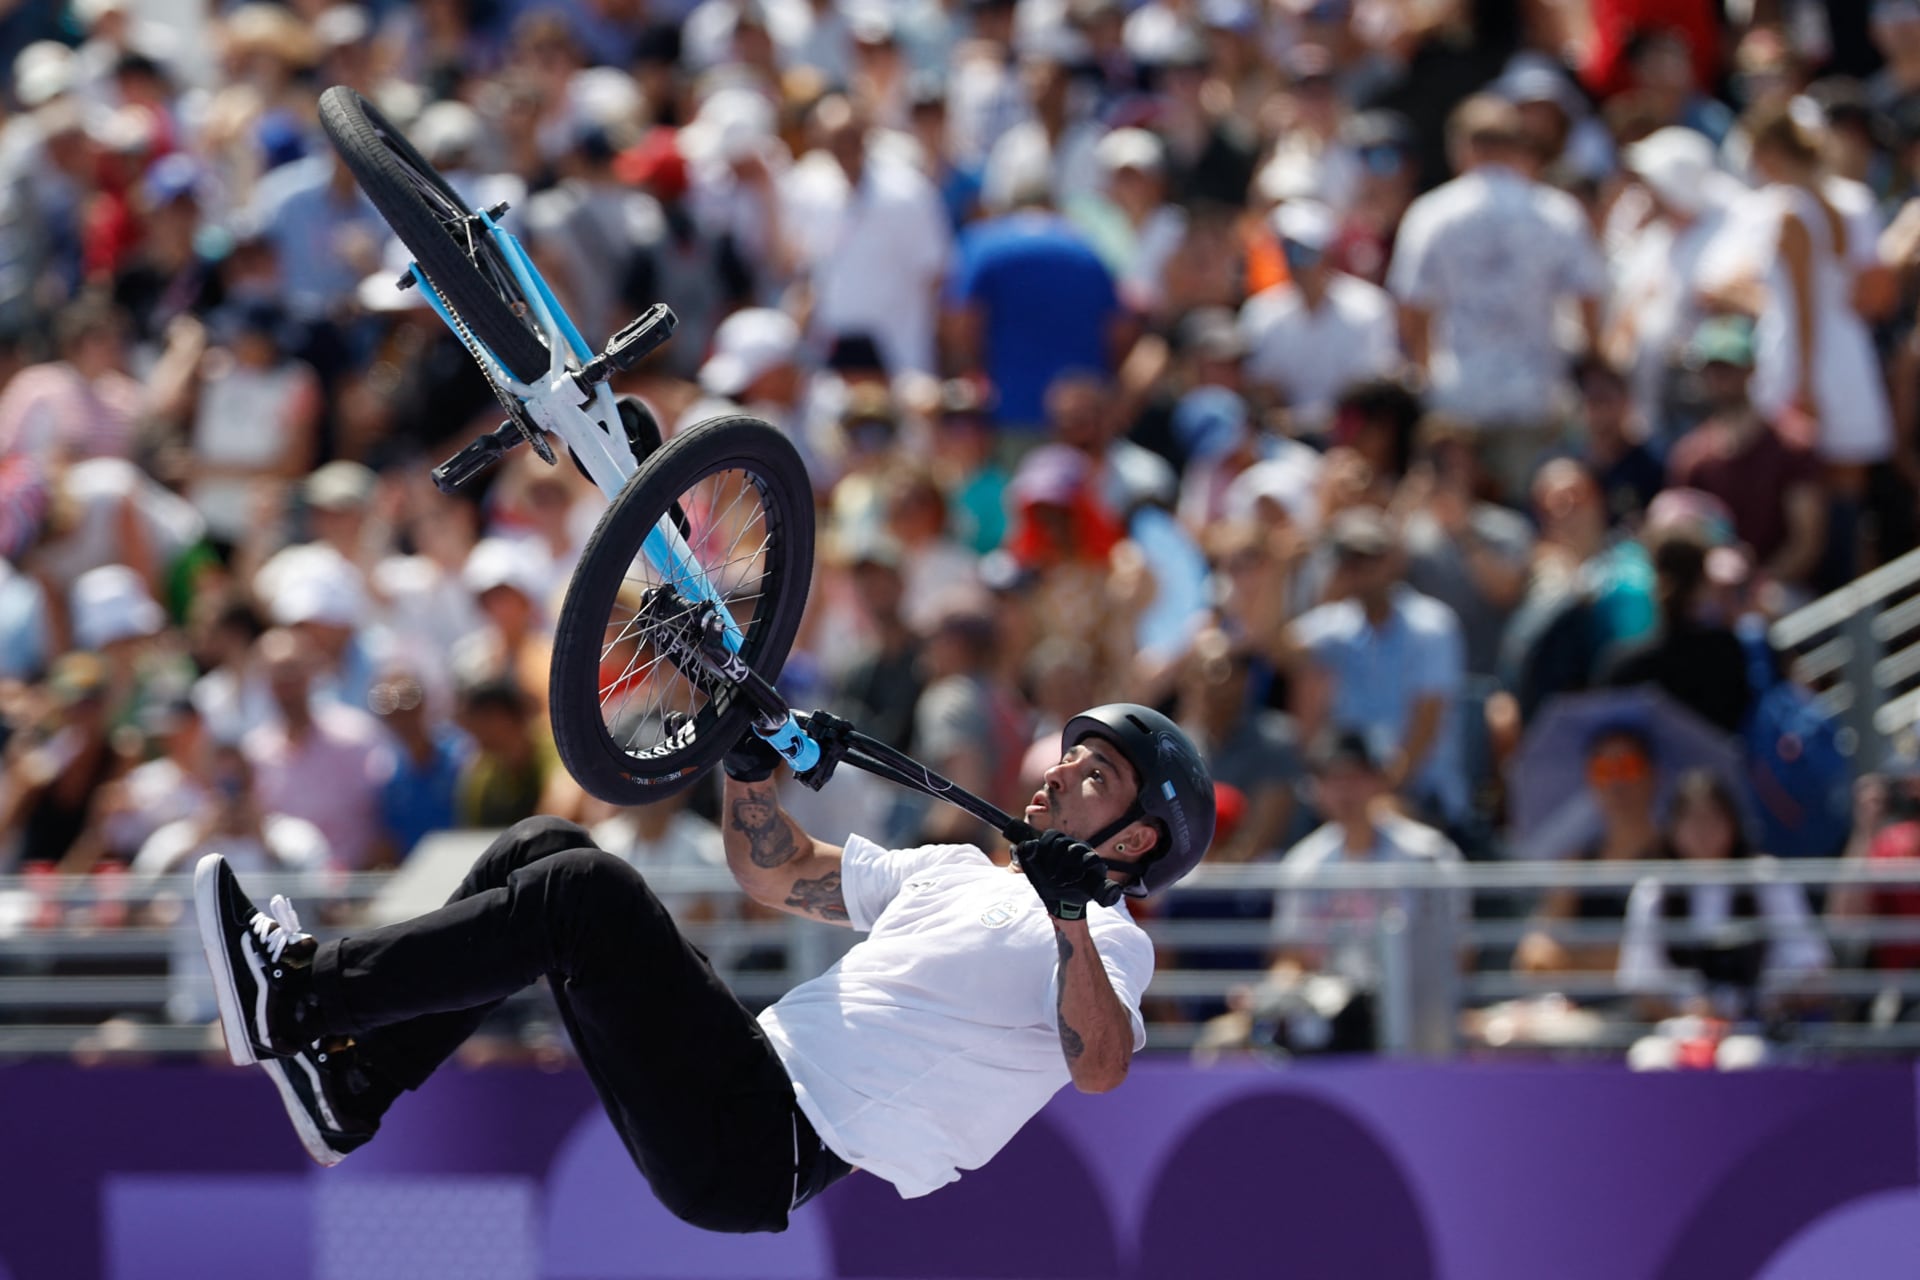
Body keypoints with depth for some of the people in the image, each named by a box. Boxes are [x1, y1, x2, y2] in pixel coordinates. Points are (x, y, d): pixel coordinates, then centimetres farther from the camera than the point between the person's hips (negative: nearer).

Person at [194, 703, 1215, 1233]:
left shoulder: (1108, 943, 1)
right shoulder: (957, 874, 26)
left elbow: (1101, 1068, -21)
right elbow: (776, 871, 33)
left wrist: (1071, 917, -35)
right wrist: (749, 758, 16)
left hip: (759, 1155, -9)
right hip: (748, 1081, 9)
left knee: (582, 892, -21)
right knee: (545, 850, 5)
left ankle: (290, 1001, -18)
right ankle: (352, 1091, -2)